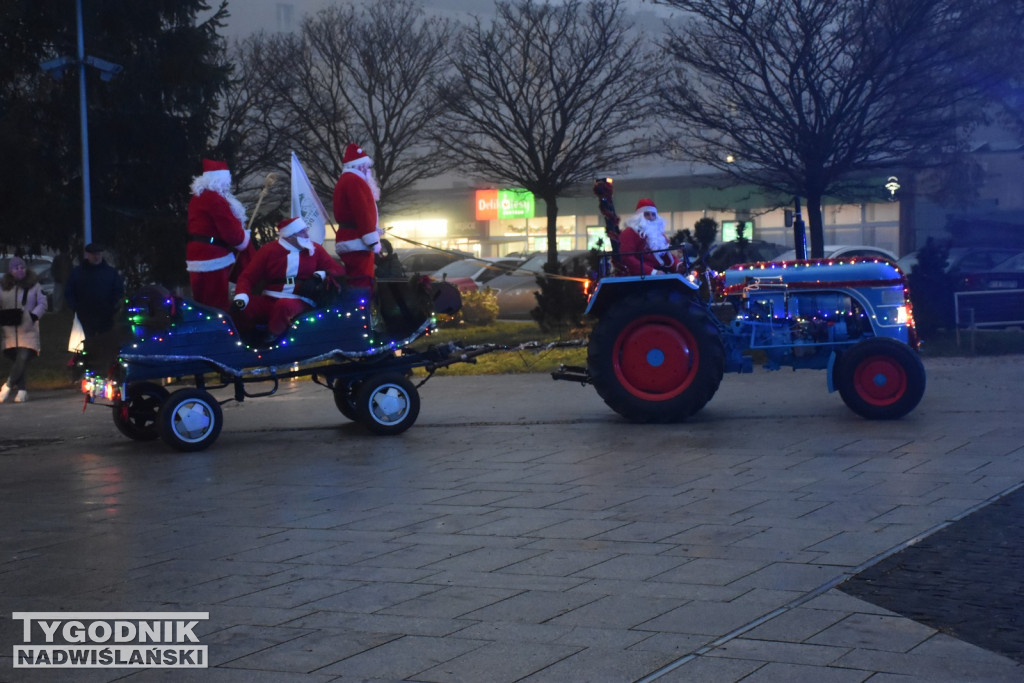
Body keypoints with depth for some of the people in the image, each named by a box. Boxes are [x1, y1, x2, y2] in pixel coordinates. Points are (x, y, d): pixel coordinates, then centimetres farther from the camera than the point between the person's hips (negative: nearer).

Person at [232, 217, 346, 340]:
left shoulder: (315, 250, 8)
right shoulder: (268, 250, 4)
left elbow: (339, 271, 11)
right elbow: (248, 277, 0)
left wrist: (322, 275, -11)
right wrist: (241, 297, -20)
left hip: (301, 303, -1)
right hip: (269, 301, 2)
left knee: (285, 305, -38)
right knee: (243, 308, -27)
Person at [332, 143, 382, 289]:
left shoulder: (345, 180, 23)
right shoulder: (354, 180, -11)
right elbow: (363, 213, -20)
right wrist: (373, 241, -20)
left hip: (349, 242, 11)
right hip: (357, 243, -11)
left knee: (355, 285, 13)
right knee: (362, 286, -15)